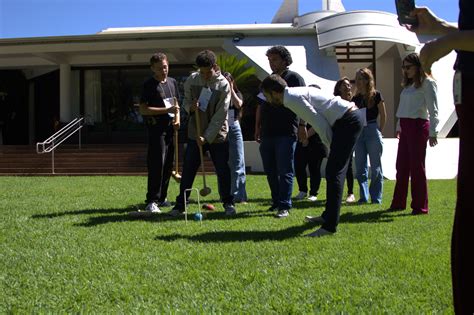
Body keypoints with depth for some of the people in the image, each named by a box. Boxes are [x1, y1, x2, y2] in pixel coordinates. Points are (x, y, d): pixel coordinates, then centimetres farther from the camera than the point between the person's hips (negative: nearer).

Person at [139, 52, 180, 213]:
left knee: (168, 164, 10)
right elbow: (143, 109, -13)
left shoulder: (172, 82, 15)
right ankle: (152, 201, -11)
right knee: (157, 164, -13)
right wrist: (167, 110, -18)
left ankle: (162, 198, 21)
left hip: (170, 128, 7)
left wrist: (177, 119, 7)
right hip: (156, 129, -7)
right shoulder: (149, 85, -6)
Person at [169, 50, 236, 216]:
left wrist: (207, 137, -18)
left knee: (223, 171, 4)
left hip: (217, 136, -2)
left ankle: (228, 203, 20)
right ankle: (180, 204, 13)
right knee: (188, 170, 3)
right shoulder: (192, 80, -2)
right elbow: (186, 101, 11)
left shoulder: (223, 85, -12)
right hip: (195, 134, 3)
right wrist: (190, 107, -14)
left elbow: (220, 116, -14)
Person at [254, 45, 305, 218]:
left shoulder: (294, 78, 0)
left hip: (286, 133, -7)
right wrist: (257, 129, 17)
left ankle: (284, 206, -6)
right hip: (267, 133, 7)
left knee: (284, 171, -7)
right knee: (270, 171, 11)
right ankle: (276, 201, 23)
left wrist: (302, 125, -16)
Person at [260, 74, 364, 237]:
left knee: (334, 173, -11)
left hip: (348, 121, -10)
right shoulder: (297, 93, 17)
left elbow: (319, 123, -14)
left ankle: (330, 226, -10)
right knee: (333, 171, 17)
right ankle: (328, 216, 29)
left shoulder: (292, 98, -13)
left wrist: (332, 146, -3)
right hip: (352, 116, 10)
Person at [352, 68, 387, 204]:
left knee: (375, 167, 2)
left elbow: (383, 115, 0)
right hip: (359, 132, 5)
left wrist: (379, 131, 0)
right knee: (360, 167, 4)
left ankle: (376, 198, 9)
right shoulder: (356, 98, 9)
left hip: (372, 131, -5)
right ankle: (364, 197, 11)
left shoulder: (376, 96, -3)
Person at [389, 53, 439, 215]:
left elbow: (433, 109, -11)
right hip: (405, 127, 8)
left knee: (417, 166, -6)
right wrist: (399, 127, 18)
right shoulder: (408, 85, 18)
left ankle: (420, 206, 0)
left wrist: (433, 132, -17)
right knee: (401, 166, 9)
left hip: (418, 126, -8)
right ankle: (398, 202, 17)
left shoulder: (427, 83, -5)